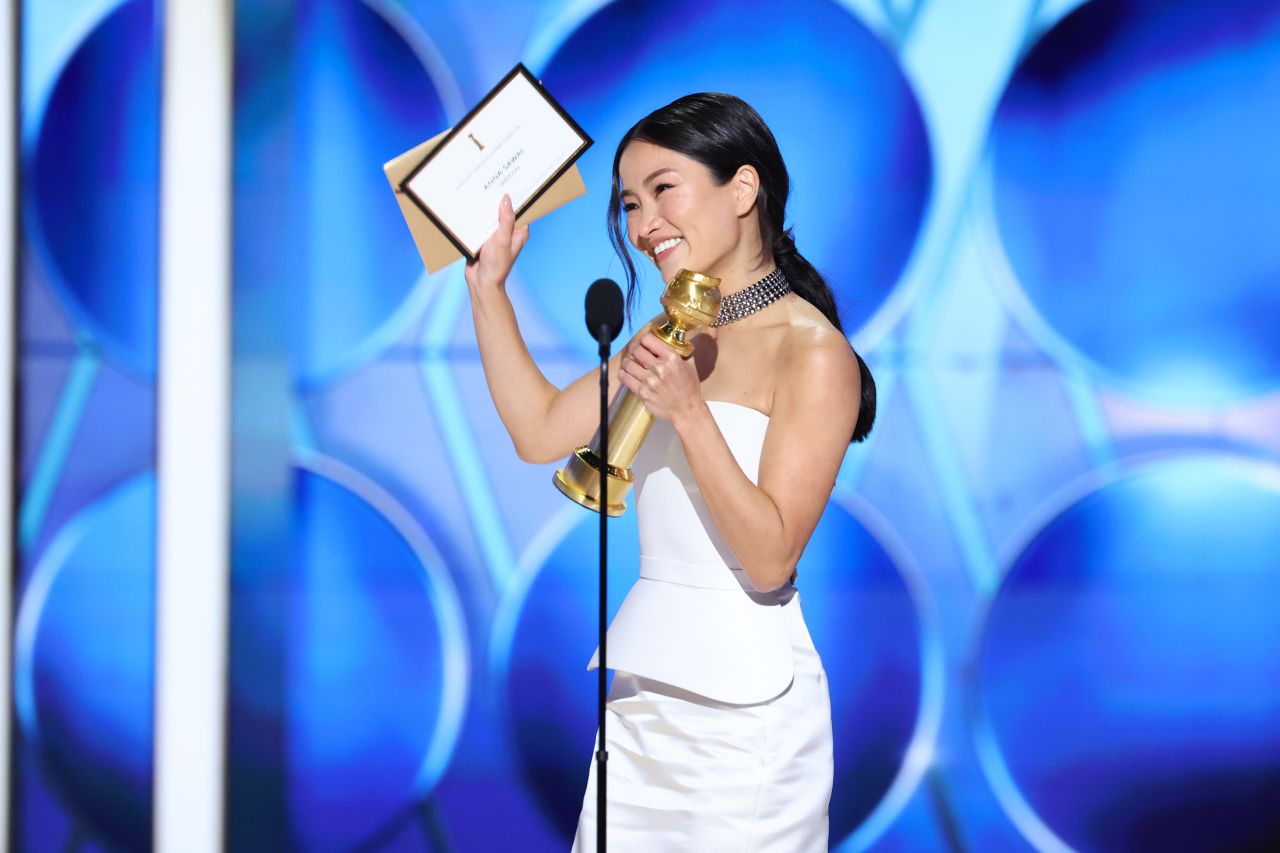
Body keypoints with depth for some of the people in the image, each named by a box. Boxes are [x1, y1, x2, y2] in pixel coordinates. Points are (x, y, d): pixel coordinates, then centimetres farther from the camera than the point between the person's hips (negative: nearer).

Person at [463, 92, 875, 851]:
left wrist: (688, 412, -23)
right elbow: (540, 432, 13)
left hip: (745, 698, -7)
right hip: (642, 690, 7)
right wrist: (488, 287, 13)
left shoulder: (814, 352, -11)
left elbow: (771, 558, -16)